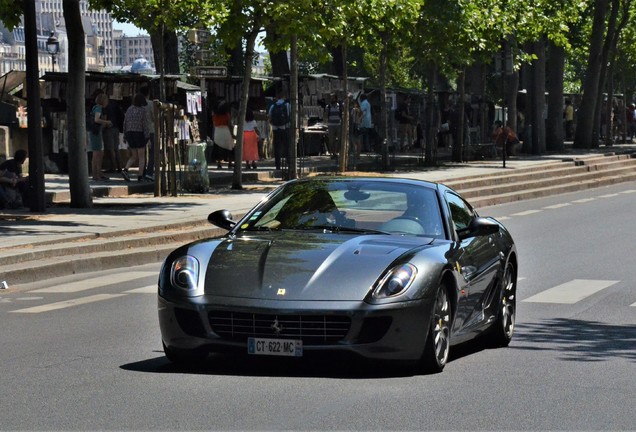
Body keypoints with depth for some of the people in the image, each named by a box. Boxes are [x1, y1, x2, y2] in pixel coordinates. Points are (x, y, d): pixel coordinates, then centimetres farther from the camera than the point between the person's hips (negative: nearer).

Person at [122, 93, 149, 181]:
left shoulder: (129, 109, 5)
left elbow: (125, 123, 7)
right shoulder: (143, 110, -10)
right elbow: (145, 125, -13)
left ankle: (125, 170, -8)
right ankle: (140, 176, 3)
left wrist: (125, 136, 15)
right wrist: (147, 138, -10)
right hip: (139, 134, -5)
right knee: (141, 157, 6)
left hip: (129, 134, 5)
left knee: (134, 156, 14)